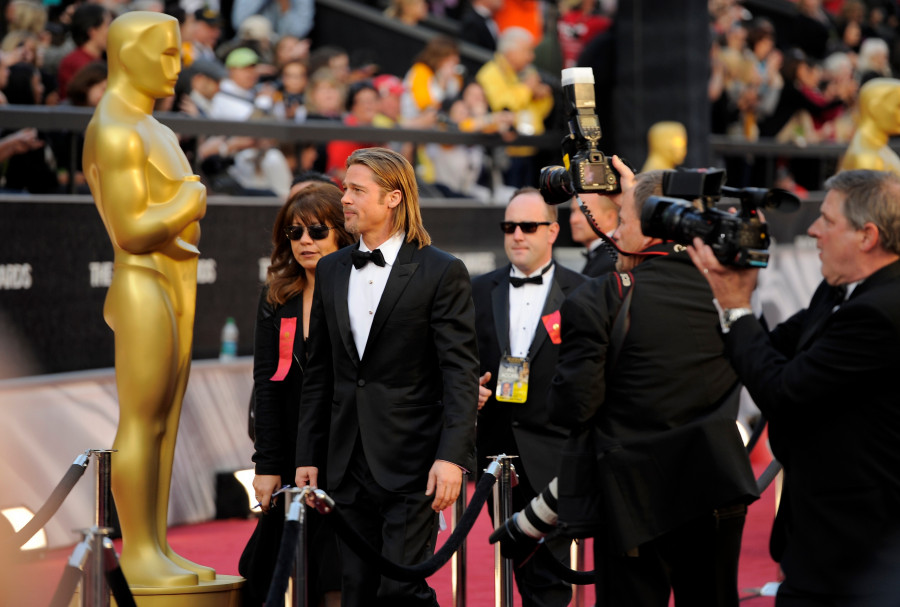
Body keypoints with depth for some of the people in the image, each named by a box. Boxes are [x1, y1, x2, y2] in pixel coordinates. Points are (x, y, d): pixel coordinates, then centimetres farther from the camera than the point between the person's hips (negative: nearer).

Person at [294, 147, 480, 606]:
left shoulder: (441, 272, -5)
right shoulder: (330, 272, 13)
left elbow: (461, 373, -9)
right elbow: (319, 373, 16)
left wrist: (452, 456, -18)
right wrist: (307, 456, 11)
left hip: (412, 465, -6)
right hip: (348, 464, 6)